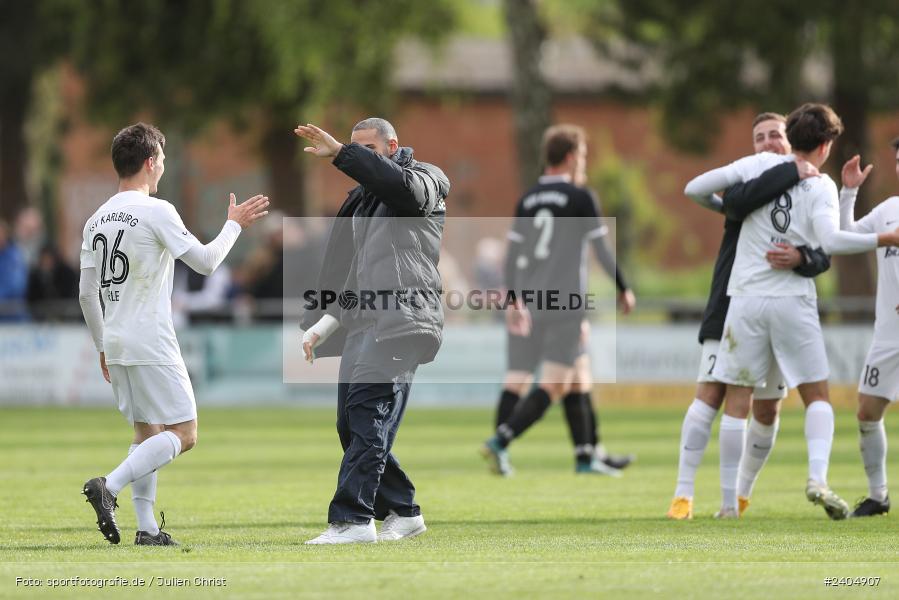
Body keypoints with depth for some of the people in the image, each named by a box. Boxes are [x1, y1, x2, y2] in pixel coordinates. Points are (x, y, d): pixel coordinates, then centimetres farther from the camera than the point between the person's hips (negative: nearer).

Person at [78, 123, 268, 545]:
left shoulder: (97, 220, 11)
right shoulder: (156, 212, -11)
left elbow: (87, 293, 13)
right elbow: (205, 261, -9)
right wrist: (234, 225, 7)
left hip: (115, 345, 8)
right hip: (151, 344, -8)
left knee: (146, 433, 14)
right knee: (183, 434, -4)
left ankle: (147, 527, 7)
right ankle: (108, 487, -20)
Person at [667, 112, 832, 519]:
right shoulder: (745, 178, 1)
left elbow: (824, 257, -9)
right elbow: (736, 202, -26)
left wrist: (800, 259, -32)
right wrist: (791, 173, -28)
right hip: (731, 307, -2)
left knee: (767, 410, 6)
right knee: (710, 394, -12)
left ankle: (740, 493, 24)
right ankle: (683, 494, -12)